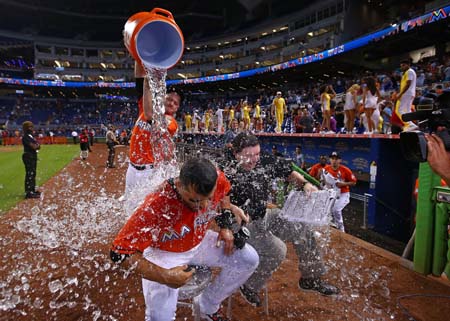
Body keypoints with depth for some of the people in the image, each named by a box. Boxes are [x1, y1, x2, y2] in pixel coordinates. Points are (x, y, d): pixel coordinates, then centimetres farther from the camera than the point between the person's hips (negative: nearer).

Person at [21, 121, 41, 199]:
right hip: (28, 156, -10)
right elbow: (34, 147, -21)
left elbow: (38, 146, 16)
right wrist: (37, 145, -1)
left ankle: (32, 190, 26)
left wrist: (36, 145, -5)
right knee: (29, 174, -11)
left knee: (33, 174, 16)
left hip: (33, 156, 10)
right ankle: (28, 192, -10)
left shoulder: (31, 136, 17)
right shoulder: (25, 137, -12)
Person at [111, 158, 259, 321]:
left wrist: (225, 225, -6)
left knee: (249, 259, 1)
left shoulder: (217, 180, -26)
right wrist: (164, 276, -37)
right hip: (164, 252, -4)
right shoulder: (156, 206, -39)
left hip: (200, 241, 5)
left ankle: (208, 306, 18)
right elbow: (120, 252, -32)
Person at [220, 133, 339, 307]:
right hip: (242, 224, -7)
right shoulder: (226, 172, -28)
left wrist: (305, 183, -10)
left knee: (303, 230, 6)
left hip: (264, 216, 7)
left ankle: (311, 279, 27)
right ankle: (248, 286, 4)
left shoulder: (264, 160, -12)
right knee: (277, 249, -23)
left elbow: (288, 171, 4)